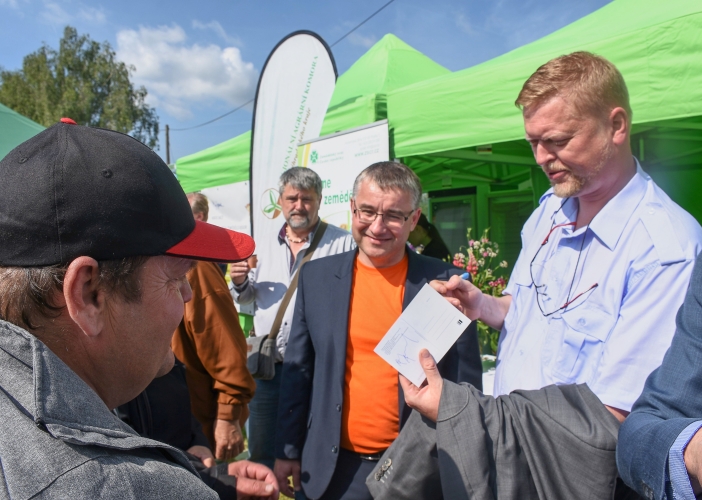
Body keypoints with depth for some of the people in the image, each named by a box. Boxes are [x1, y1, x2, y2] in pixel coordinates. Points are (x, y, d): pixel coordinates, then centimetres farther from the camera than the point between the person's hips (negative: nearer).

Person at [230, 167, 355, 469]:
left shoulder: (342, 244, -7)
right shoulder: (266, 246, 9)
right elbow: (248, 296, 18)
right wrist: (240, 283, -3)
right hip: (268, 365, 5)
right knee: (260, 452, 19)